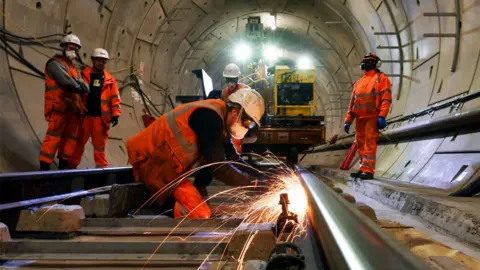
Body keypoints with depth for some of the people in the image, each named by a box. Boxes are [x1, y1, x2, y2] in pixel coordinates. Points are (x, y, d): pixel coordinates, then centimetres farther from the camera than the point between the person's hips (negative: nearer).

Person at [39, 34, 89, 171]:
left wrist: (79, 84, -12)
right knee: (54, 136, -13)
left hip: (73, 108, 9)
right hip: (60, 107, -9)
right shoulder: (55, 63, -1)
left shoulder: (74, 69, 25)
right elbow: (66, 81, -17)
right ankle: (44, 166, -12)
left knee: (70, 137, 9)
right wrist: (78, 87, 0)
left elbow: (84, 87, 10)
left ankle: (63, 165, 15)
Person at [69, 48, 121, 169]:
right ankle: (72, 166, 17)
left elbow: (115, 98, 5)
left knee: (99, 144, 11)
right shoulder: (84, 75, 2)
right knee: (79, 142, 8)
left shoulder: (110, 80, 6)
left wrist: (115, 114, -2)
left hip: (101, 117, 1)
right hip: (84, 115, -1)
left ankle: (102, 167, 18)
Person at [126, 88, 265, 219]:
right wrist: (253, 182, -16)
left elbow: (233, 159, 12)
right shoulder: (210, 118, -22)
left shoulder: (221, 118, 9)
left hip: (165, 160, 10)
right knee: (199, 212, -14)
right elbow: (218, 167, -24)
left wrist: (260, 176, 1)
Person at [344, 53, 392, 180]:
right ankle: (363, 169, 13)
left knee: (370, 142, -12)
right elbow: (352, 102, 21)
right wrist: (348, 120, 13)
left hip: (373, 117, -7)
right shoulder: (358, 82, 23)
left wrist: (382, 116, -20)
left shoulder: (381, 78, 4)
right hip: (359, 118, 7)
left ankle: (368, 171, -15)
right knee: (361, 144, 7)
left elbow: (386, 98, -8)